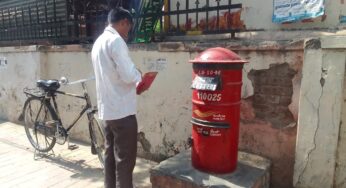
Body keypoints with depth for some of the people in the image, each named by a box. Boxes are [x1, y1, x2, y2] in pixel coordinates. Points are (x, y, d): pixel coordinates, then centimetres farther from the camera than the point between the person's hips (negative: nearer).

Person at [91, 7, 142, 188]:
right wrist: (139, 75, -1)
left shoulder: (98, 42, 15)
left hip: (106, 108, 9)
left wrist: (133, 79, 13)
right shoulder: (116, 41, -15)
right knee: (125, 158, 1)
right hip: (122, 110, -9)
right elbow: (128, 75, -22)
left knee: (110, 154, 17)